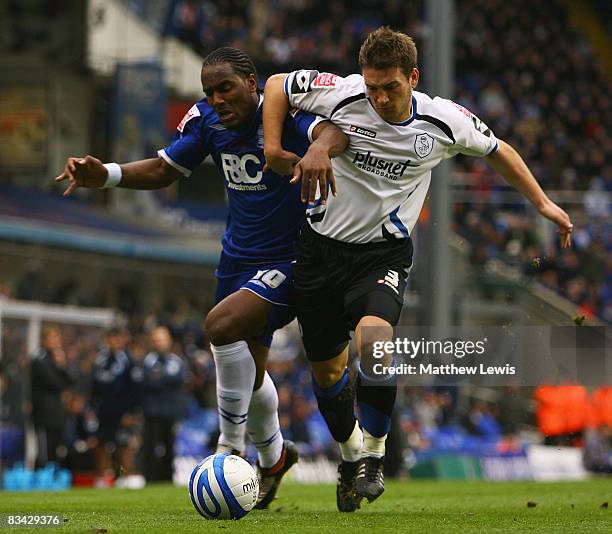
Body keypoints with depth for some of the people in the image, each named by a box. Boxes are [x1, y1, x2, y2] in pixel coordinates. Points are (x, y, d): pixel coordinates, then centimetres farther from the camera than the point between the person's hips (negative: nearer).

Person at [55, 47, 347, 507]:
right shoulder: (206, 119, -1)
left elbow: (331, 131, -40)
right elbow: (163, 170, 9)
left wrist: (320, 148, -64)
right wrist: (103, 175, -7)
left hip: (291, 259, -7)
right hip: (239, 257, 7)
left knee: (222, 325, -29)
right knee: (245, 370, 17)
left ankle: (232, 447, -12)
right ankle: (273, 457, 45)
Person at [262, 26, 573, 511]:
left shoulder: (445, 121, -11)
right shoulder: (342, 94, -15)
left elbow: (498, 151, 9)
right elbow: (277, 85, 0)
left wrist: (543, 203, 12)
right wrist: (273, 148, -7)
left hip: (384, 253, -2)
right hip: (324, 246, 2)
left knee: (373, 341, -29)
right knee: (326, 368, 8)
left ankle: (374, 457, -10)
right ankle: (351, 456, 35)